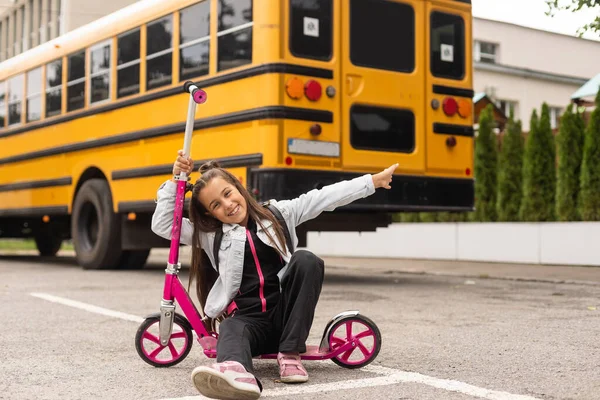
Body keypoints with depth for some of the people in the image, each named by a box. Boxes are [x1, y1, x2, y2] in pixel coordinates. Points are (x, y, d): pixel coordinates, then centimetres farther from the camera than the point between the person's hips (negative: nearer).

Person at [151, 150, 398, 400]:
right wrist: (175, 181, -3)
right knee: (231, 329, -35)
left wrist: (373, 181, 5)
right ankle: (236, 372, -74)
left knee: (306, 260, -24)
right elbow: (162, 225, 4)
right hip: (248, 319, -1)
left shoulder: (277, 213, 10)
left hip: (284, 315, 1)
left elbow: (324, 197, 6)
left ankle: (290, 354, -23)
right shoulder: (209, 235, 10)